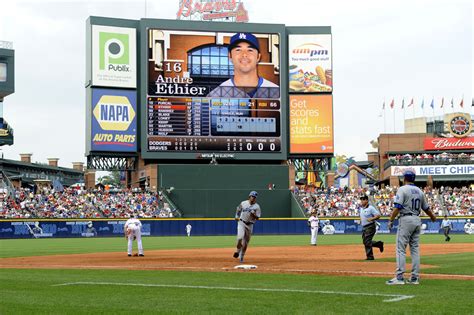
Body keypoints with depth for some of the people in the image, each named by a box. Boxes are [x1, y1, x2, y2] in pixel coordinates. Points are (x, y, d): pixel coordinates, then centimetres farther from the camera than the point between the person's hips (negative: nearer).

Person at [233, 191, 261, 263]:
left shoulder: (257, 206, -2)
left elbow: (257, 218, -5)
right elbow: (238, 209, 20)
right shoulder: (243, 203, 0)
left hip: (250, 225, 1)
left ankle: (241, 256, 21)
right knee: (240, 237, -22)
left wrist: (254, 215, -23)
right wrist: (237, 216, 13)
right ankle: (238, 250, 2)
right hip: (241, 222, -1)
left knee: (246, 242, 6)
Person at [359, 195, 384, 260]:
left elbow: (378, 215, -15)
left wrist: (371, 219, -28)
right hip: (364, 227, 8)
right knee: (365, 242, 9)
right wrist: (360, 220, 10)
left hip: (370, 227, -8)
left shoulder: (370, 208, -11)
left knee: (367, 242, -11)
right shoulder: (361, 209, 12)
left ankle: (370, 256, -3)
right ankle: (379, 244, 26)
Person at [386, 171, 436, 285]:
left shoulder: (402, 189, -6)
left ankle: (399, 277, -13)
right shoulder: (419, 191, 14)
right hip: (417, 220, 7)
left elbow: (397, 207, -17)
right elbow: (426, 208, 22)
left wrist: (390, 220, -14)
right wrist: (433, 217, 40)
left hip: (406, 220, -6)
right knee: (415, 249, 9)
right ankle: (415, 277, 7)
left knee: (401, 249, -7)